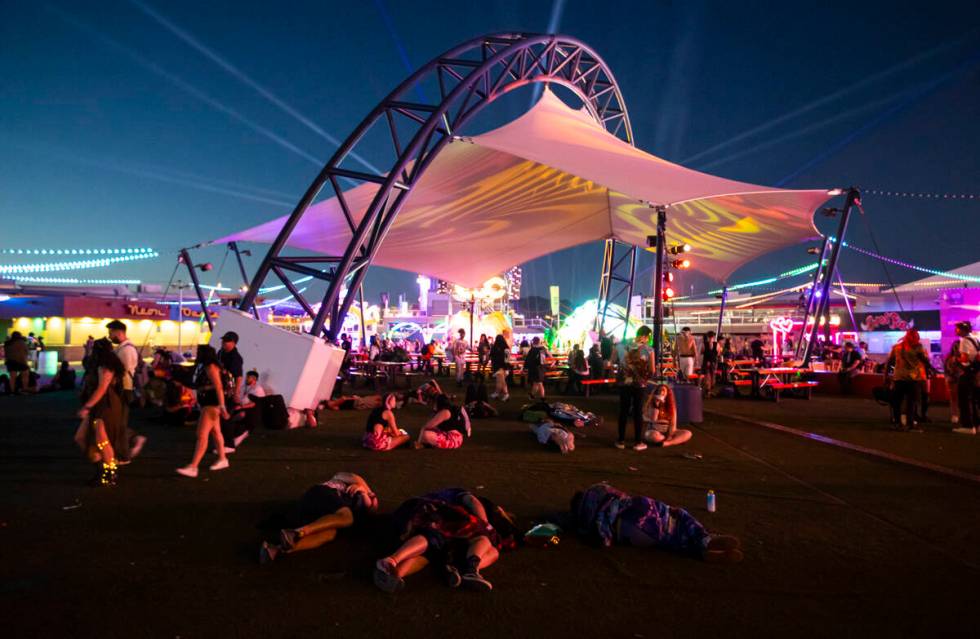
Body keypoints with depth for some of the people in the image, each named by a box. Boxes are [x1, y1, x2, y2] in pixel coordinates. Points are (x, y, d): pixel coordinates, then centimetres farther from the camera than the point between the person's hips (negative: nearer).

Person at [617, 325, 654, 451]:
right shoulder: (649, 350, -7)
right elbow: (652, 371, -7)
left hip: (625, 383, 2)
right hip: (640, 384, -2)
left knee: (623, 412, 9)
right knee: (638, 413, 7)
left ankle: (621, 441, 15)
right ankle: (638, 442, 12)